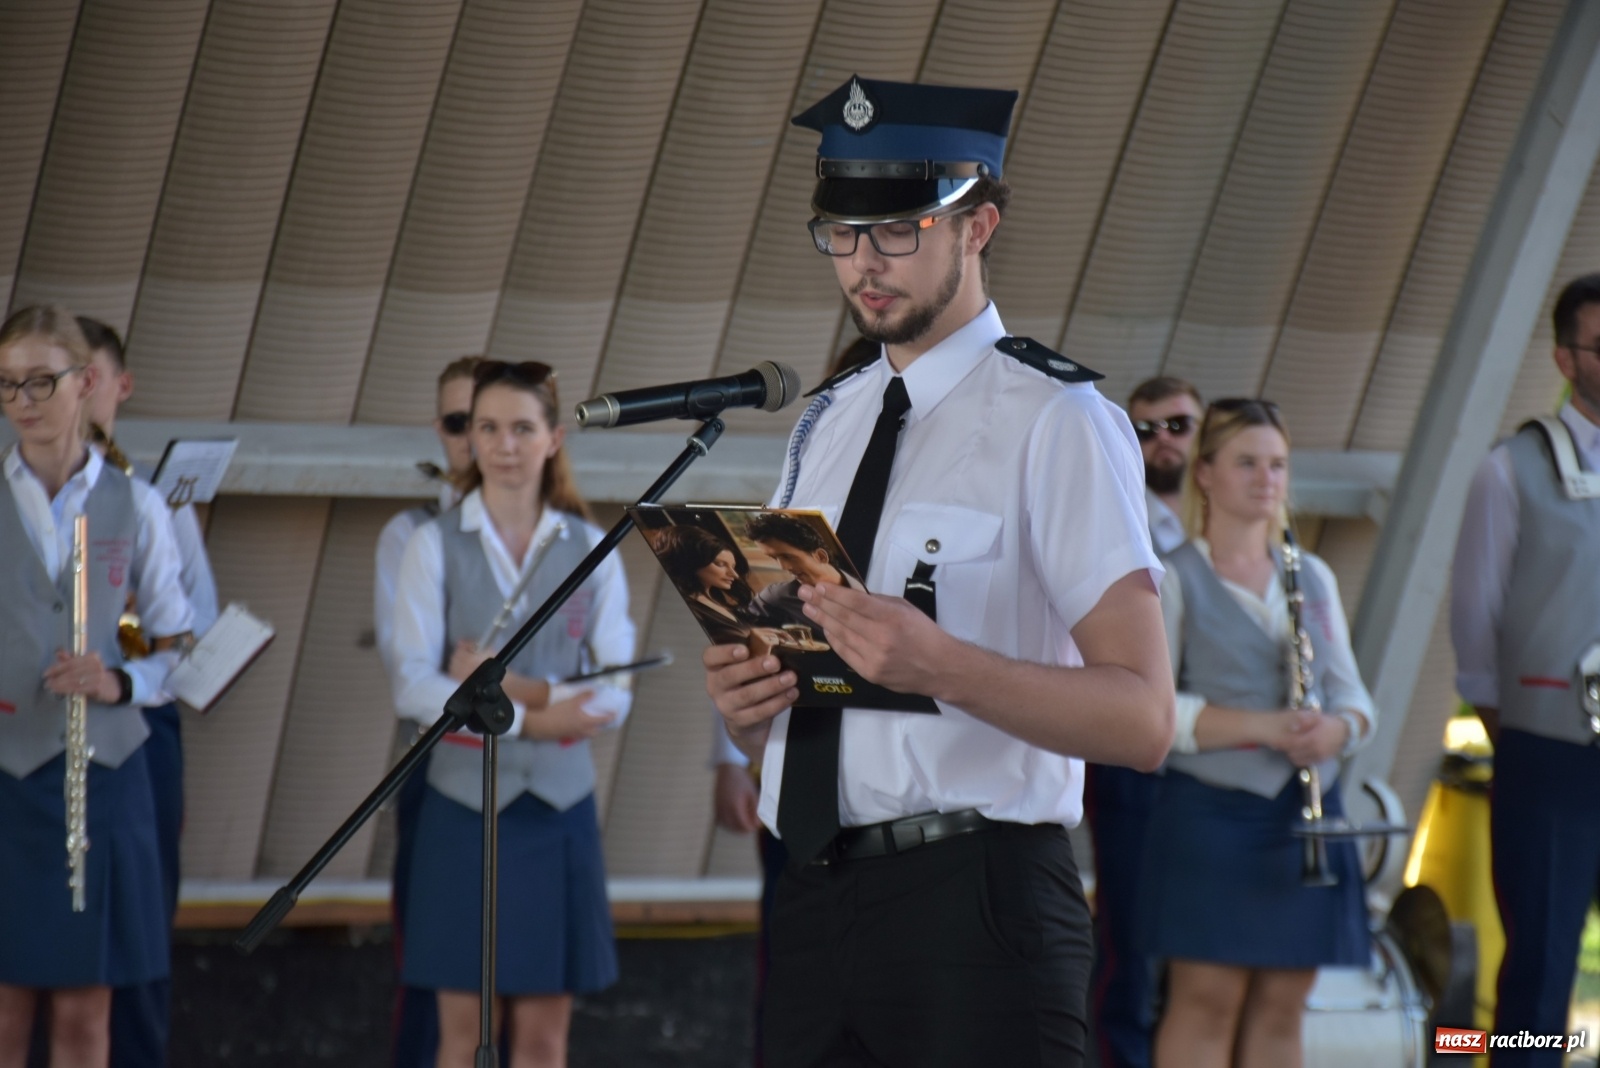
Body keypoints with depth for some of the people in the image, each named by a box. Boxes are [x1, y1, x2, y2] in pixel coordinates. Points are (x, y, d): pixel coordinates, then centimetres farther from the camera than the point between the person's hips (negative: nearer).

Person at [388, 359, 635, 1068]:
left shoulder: (590, 551, 5)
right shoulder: (435, 546, -1)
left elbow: (613, 696, -1)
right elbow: (412, 688, -9)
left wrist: (520, 687, -15)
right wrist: (528, 719, -17)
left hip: (559, 805, 2)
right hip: (465, 804, -2)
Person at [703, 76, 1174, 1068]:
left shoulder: (1055, 421, -5)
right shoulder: (827, 423, 17)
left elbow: (1142, 717, -14)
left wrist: (941, 667, -28)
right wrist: (744, 701, 0)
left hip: (976, 910, -6)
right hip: (814, 902, 6)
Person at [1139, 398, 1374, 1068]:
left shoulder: (1312, 577, 15)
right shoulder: (1174, 579, -1)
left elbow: (1352, 694, 15)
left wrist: (1340, 728, -9)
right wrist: (1261, 726, -20)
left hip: (1307, 813, 5)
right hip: (1210, 815, -5)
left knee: (1281, 1005, 5)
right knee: (1208, 1000, -7)